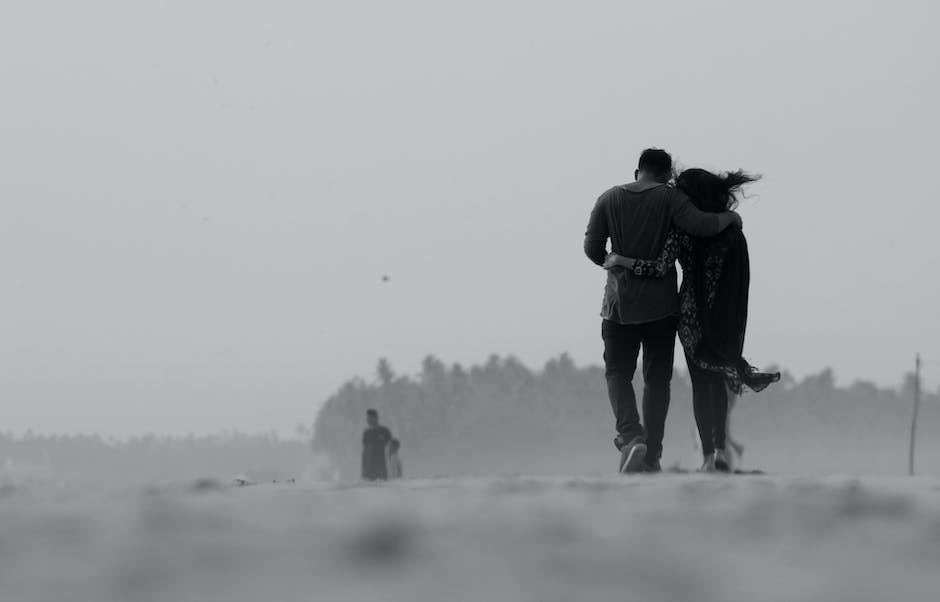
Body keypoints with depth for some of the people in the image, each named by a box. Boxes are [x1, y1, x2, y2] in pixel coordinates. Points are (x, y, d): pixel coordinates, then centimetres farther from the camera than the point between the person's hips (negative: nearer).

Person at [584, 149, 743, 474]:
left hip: (620, 301, 1)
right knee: (657, 379, 9)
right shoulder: (669, 197, -6)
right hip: (661, 302, -1)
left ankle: (631, 436, -19)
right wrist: (729, 216, 1)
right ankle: (651, 456, 7)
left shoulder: (609, 199, 1)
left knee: (617, 373, 7)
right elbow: (701, 225, -18)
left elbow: (592, 247, 1)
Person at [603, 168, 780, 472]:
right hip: (729, 314, 3)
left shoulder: (682, 227, -12)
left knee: (701, 382, 6)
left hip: (693, 311, -3)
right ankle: (721, 448, 5)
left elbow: (662, 269, -20)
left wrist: (621, 260, -12)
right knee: (718, 380, 17)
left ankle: (708, 455, -1)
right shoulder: (732, 227, 3)